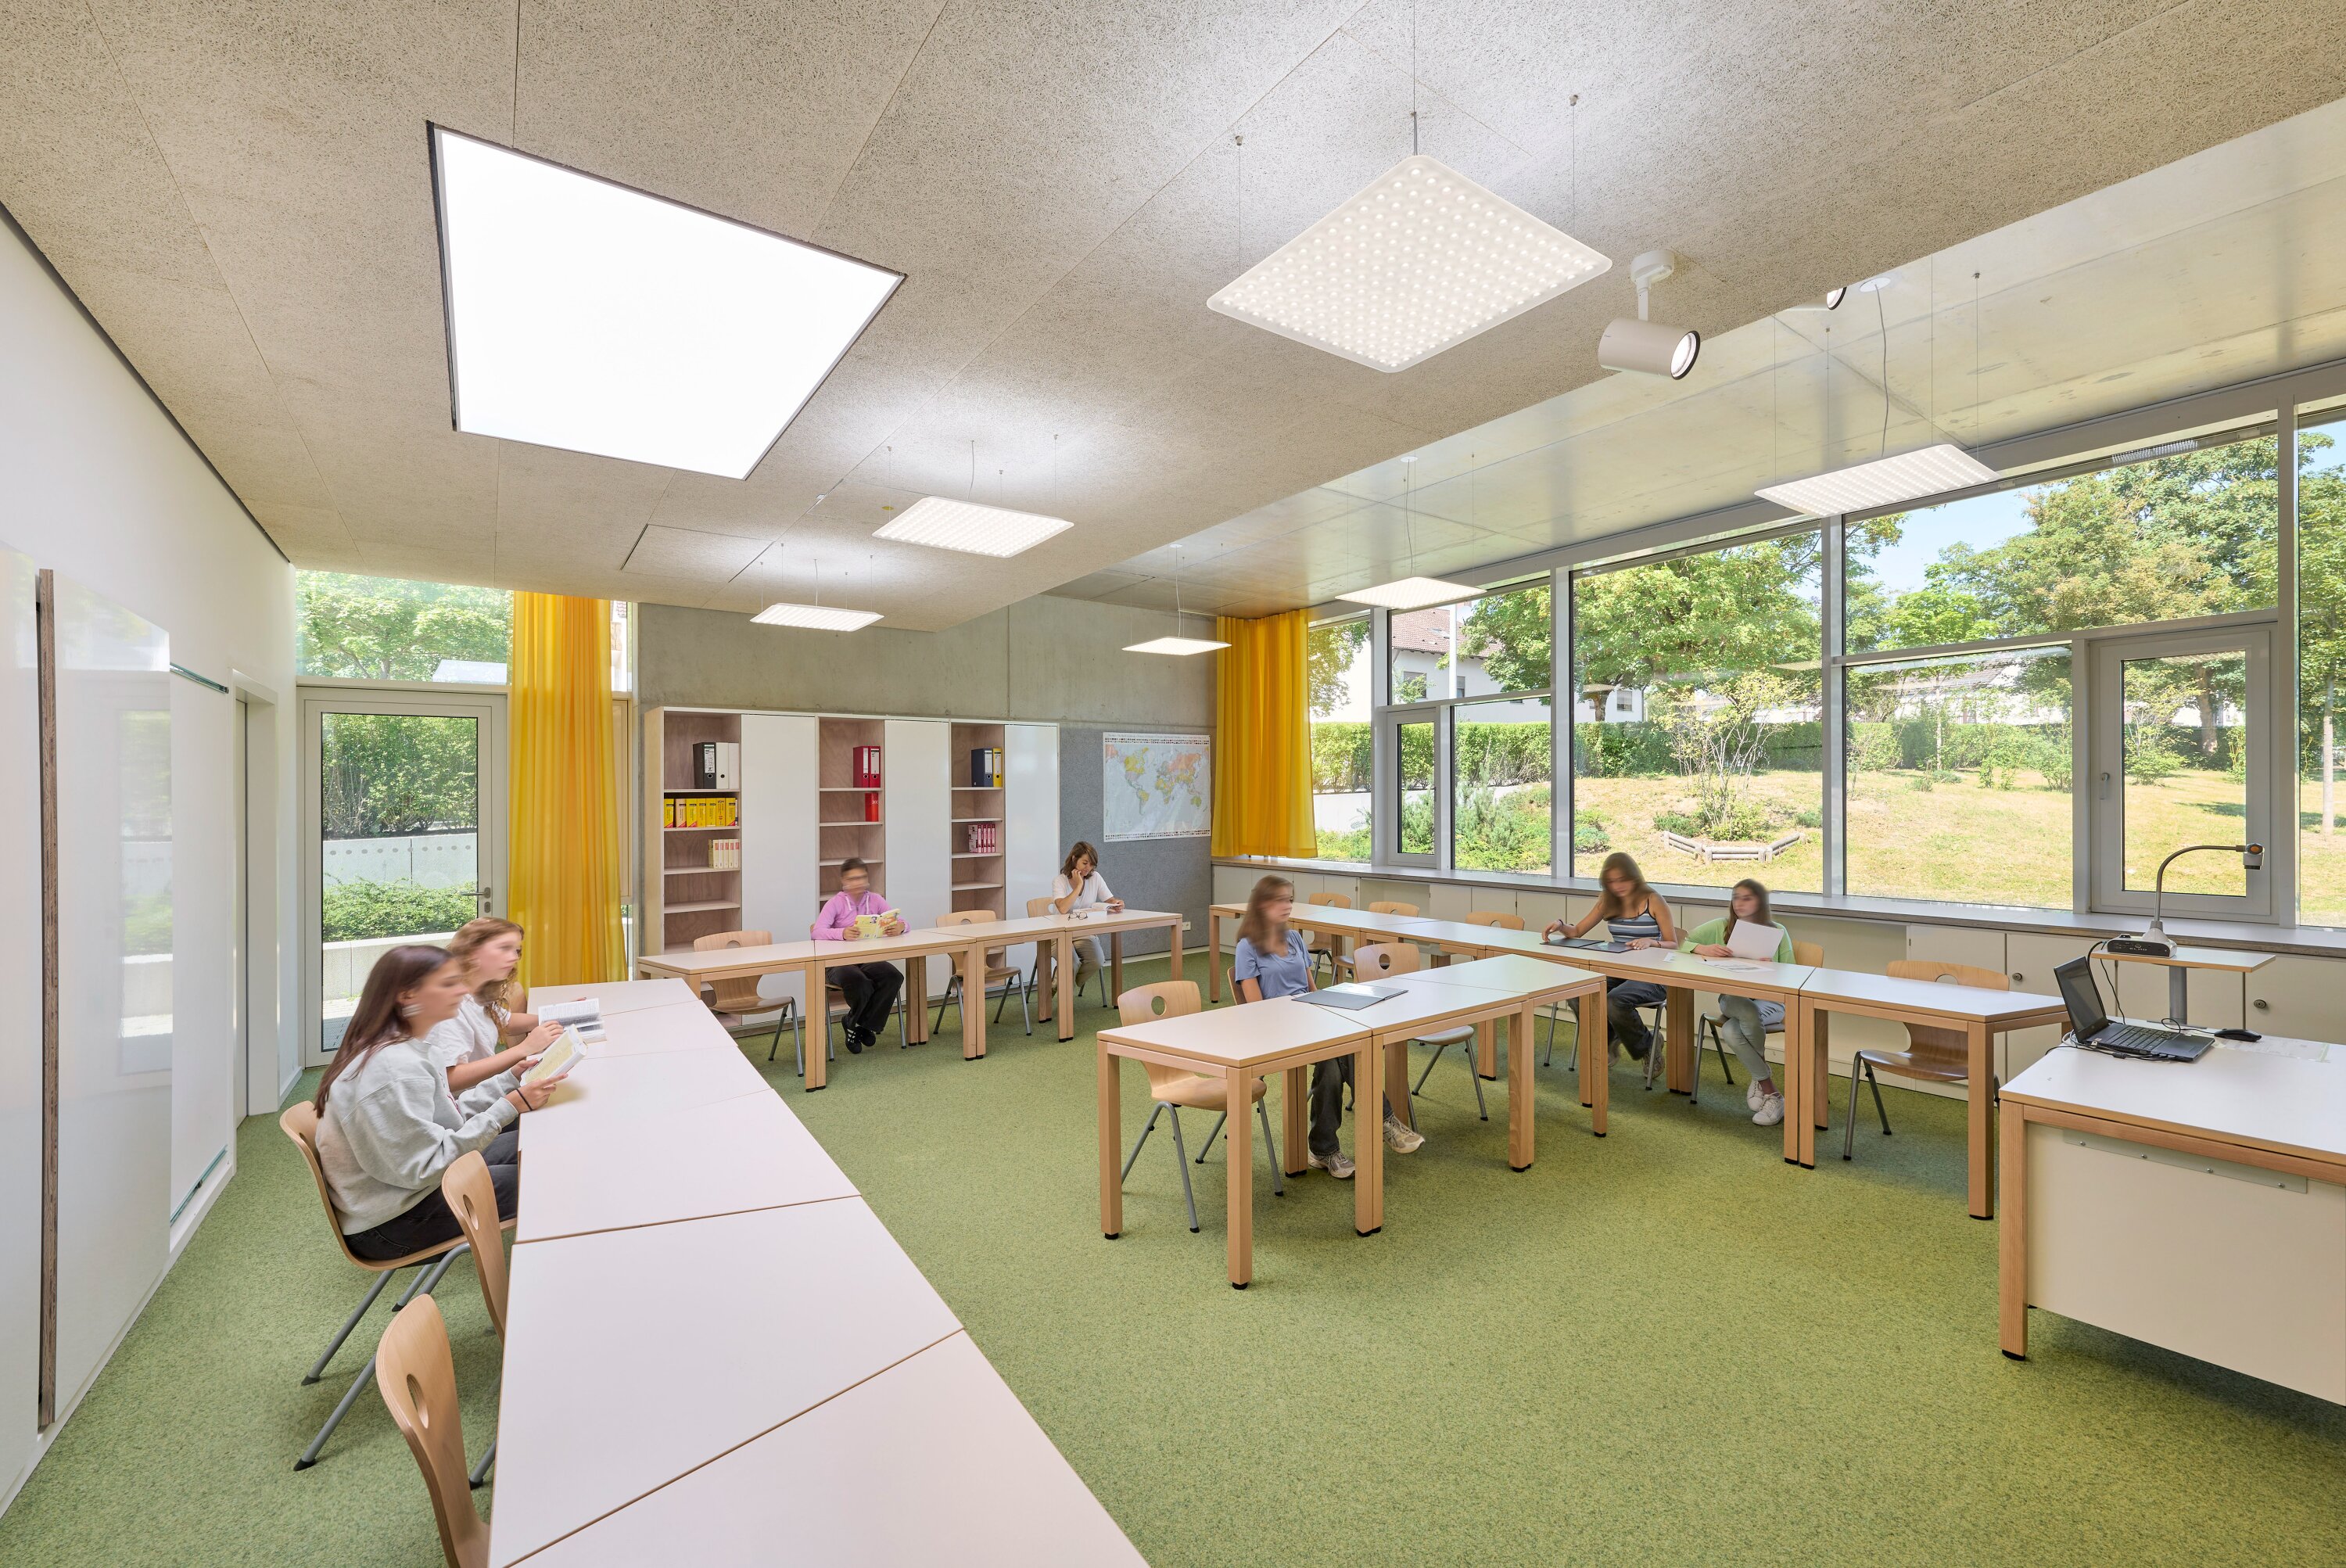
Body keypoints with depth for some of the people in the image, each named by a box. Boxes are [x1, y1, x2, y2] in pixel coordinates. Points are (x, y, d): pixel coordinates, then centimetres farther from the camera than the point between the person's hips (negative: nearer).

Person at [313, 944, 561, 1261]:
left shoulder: (404, 1048, 2)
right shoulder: (394, 1069, -29)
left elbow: (448, 1115, 8)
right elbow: (428, 1167, -28)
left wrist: (512, 1079, 1)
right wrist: (508, 1107, -29)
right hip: (389, 1224, -9)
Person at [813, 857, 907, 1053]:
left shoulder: (875, 900, 8)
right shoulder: (836, 902, -1)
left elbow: (901, 921, 1)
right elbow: (817, 932, -17)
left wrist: (900, 927, -26)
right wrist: (842, 933, -37)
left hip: (870, 960, 3)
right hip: (840, 962, -3)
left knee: (894, 977, -28)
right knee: (859, 983, -36)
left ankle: (862, 1025, -5)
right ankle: (855, 1023, -1)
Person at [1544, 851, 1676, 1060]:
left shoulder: (1654, 901, -5)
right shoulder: (1607, 901, 8)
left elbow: (1673, 945, -3)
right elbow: (1577, 931, 9)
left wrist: (1651, 942, -24)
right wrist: (1560, 926, -13)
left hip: (1651, 977, -5)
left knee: (1615, 1001, -33)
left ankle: (1647, 1046, 0)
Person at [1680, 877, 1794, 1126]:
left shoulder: (1777, 932, 3)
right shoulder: (1721, 927, 5)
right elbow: (1679, 943, 1)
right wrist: (1703, 949, -20)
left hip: (1770, 1002, -1)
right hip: (1732, 1000, 1)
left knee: (1732, 1030, -34)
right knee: (1746, 1012, -37)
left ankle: (1760, 1081, -2)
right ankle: (1771, 1091, -15)